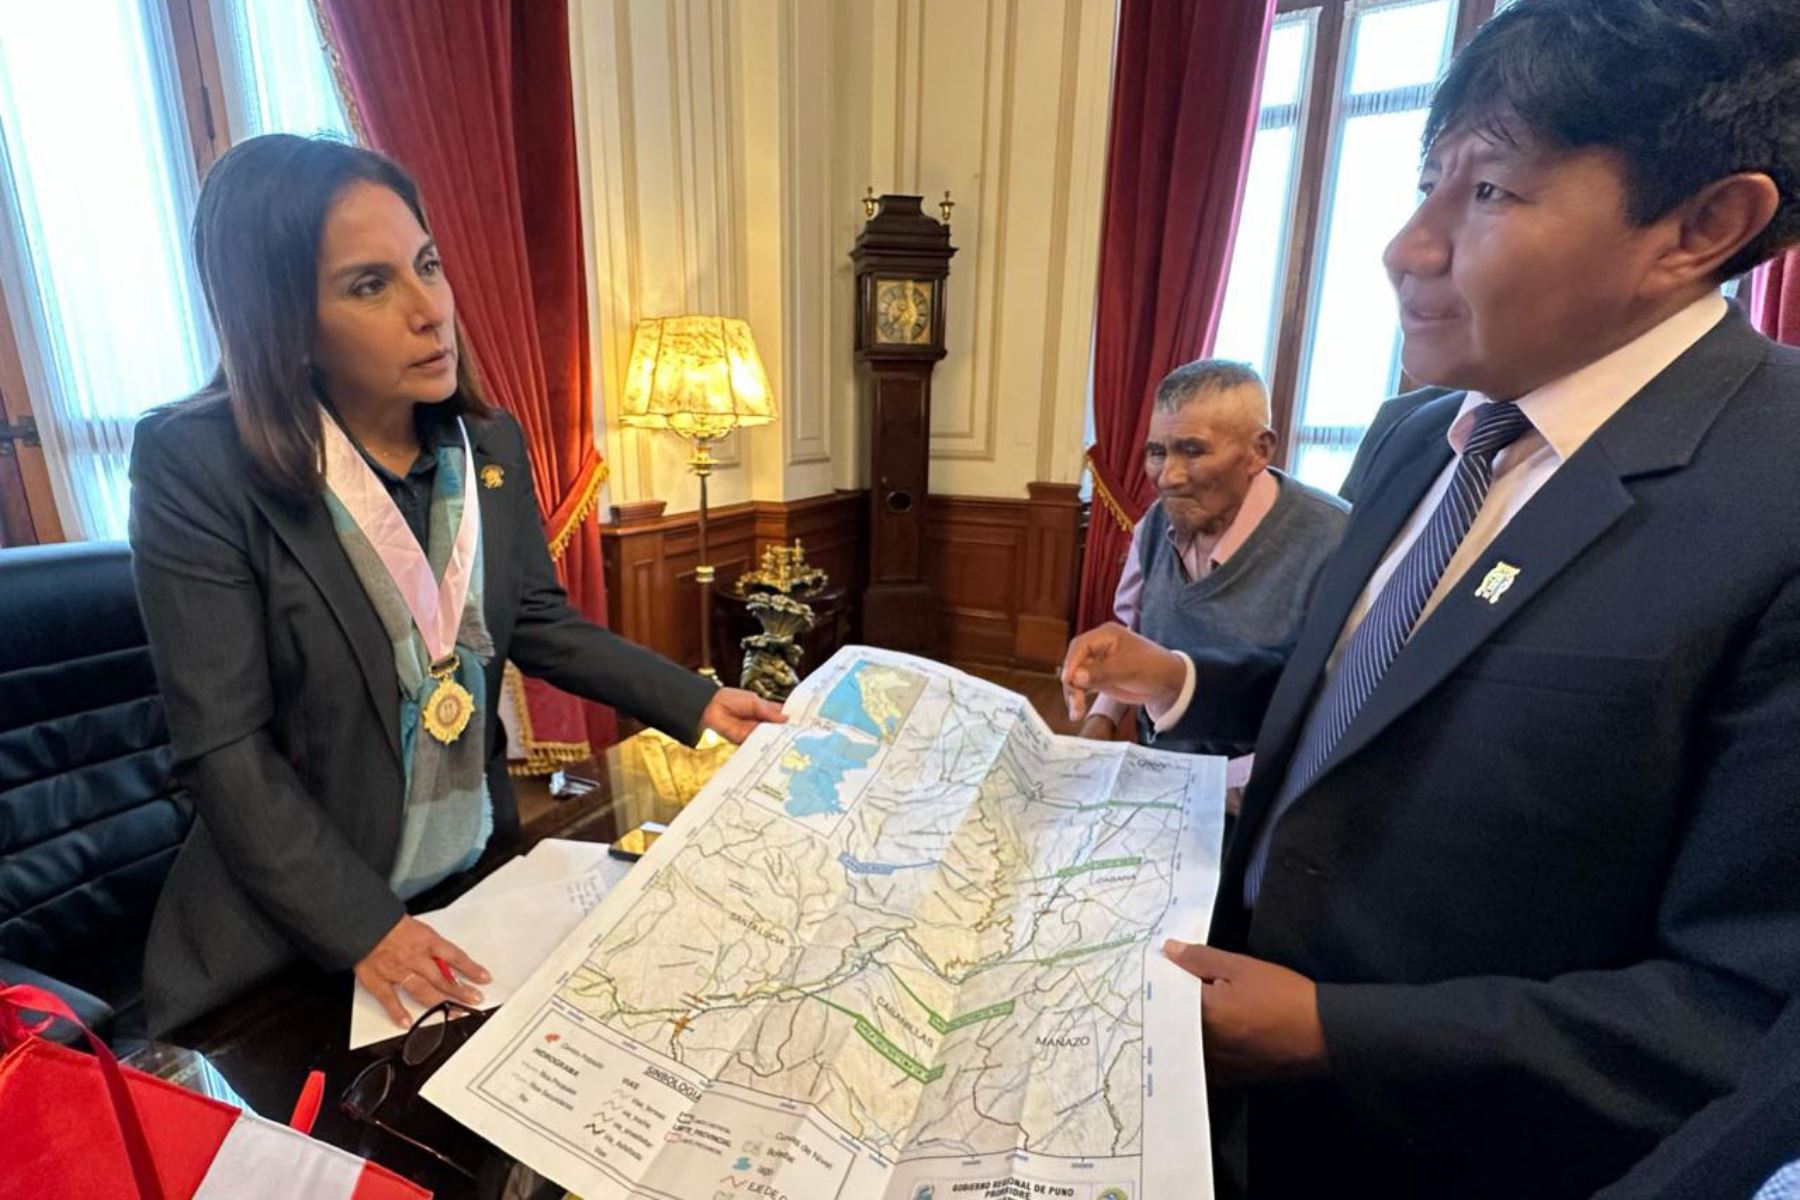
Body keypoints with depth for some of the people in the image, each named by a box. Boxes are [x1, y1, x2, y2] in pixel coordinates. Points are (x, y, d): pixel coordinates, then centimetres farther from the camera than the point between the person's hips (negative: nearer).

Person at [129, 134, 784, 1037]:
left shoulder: (491, 444, -5)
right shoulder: (196, 465, -20)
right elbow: (223, 746, -19)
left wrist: (694, 701, -5)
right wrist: (361, 927, -22)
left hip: (480, 874, 5)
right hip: (297, 924, -4)